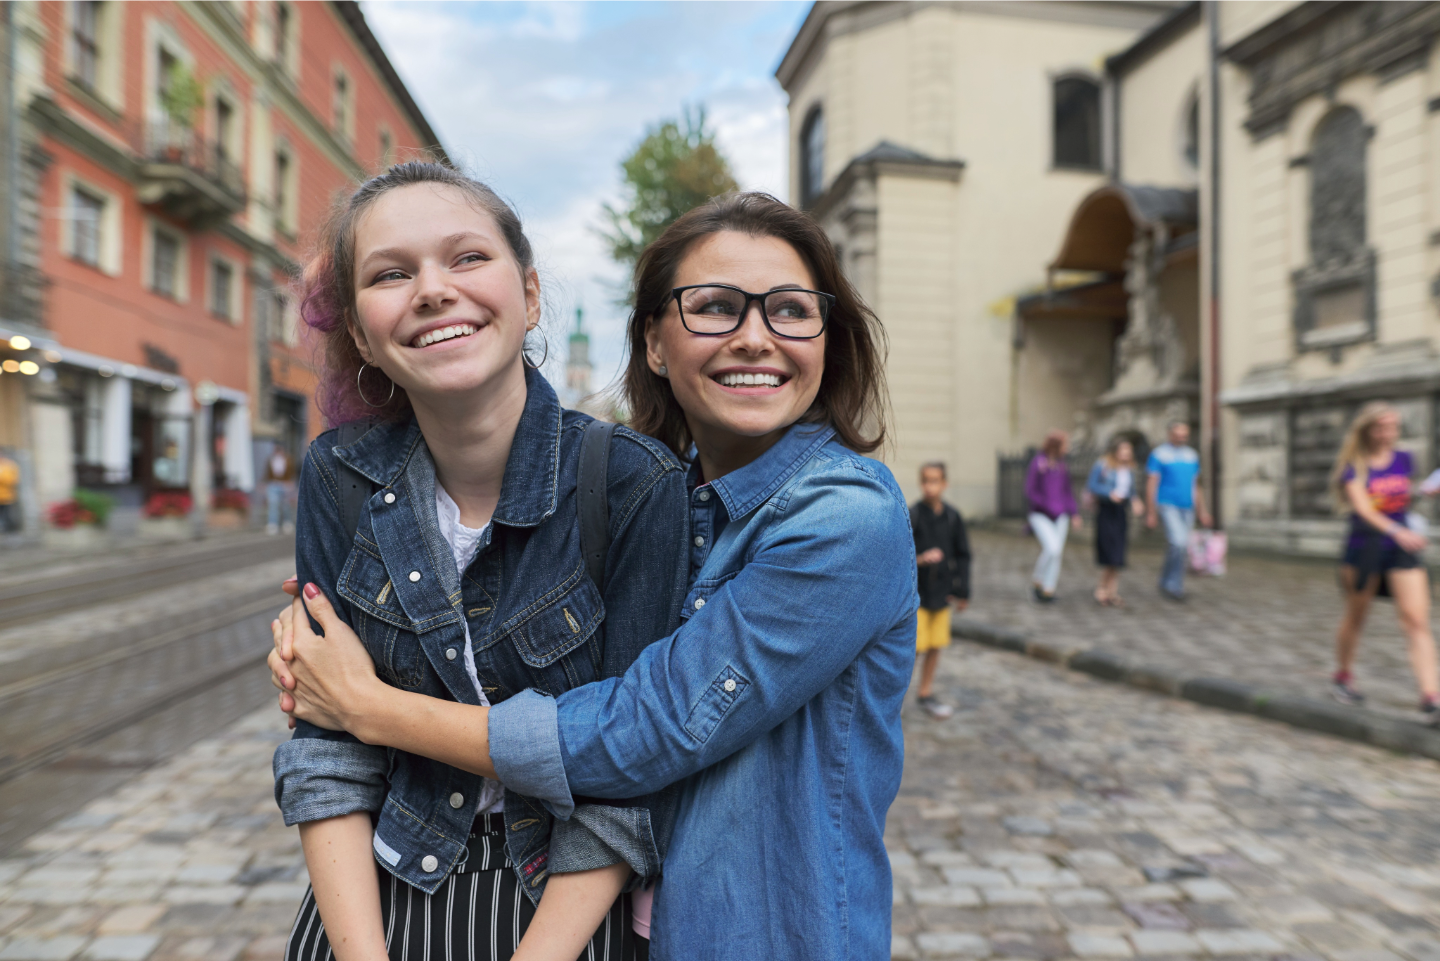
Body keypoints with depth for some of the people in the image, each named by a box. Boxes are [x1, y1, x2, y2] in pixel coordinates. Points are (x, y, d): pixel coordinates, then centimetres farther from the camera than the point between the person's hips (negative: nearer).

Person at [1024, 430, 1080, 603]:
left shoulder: (1063, 466, 8)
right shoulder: (1038, 464, -10)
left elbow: (1068, 492, 16)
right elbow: (1030, 492, -11)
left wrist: (1074, 514, 8)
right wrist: (1050, 507, -15)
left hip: (1060, 517, 6)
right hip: (1041, 516, -5)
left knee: (1057, 553, 2)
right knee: (1052, 548, -19)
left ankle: (1048, 590, 12)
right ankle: (1037, 580, 4)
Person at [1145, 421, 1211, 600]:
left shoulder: (1192, 455, 14)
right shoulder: (1159, 454, -3)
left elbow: (1196, 485, 20)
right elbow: (1151, 484, -5)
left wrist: (1202, 511, 15)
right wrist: (1151, 512, -10)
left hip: (1187, 508, 6)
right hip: (1167, 506, -6)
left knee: (1176, 548, 8)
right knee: (1178, 542, -20)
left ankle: (1166, 585, 22)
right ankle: (1174, 586, -11)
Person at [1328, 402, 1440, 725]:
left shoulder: (1404, 460, 4)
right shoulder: (1354, 467, -9)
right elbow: (1362, 508, -25)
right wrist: (1396, 531, -37)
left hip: (1403, 548, 3)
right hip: (1364, 548, -3)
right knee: (1355, 617, 12)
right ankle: (1342, 677, 34)